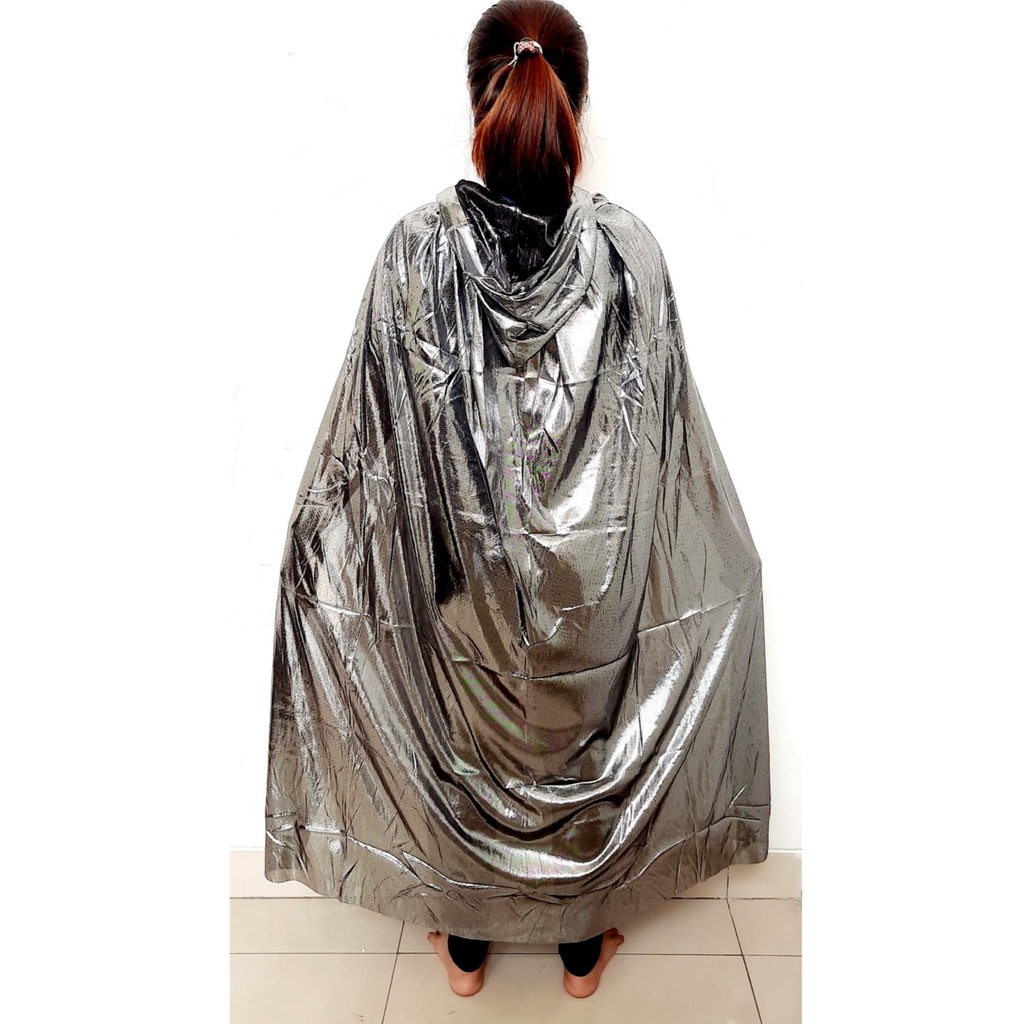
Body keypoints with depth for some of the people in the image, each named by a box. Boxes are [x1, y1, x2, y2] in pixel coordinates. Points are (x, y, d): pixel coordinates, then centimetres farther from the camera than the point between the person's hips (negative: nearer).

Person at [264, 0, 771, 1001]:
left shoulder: (417, 246, -13)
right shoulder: (627, 247, -11)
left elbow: (367, 428, -8)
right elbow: (668, 425, -5)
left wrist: (319, 538, 8)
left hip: (458, 573, 0)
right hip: (593, 574, 1)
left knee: (461, 745, 23)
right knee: (585, 741, 23)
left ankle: (464, 942, 47)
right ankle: (583, 945, 47)